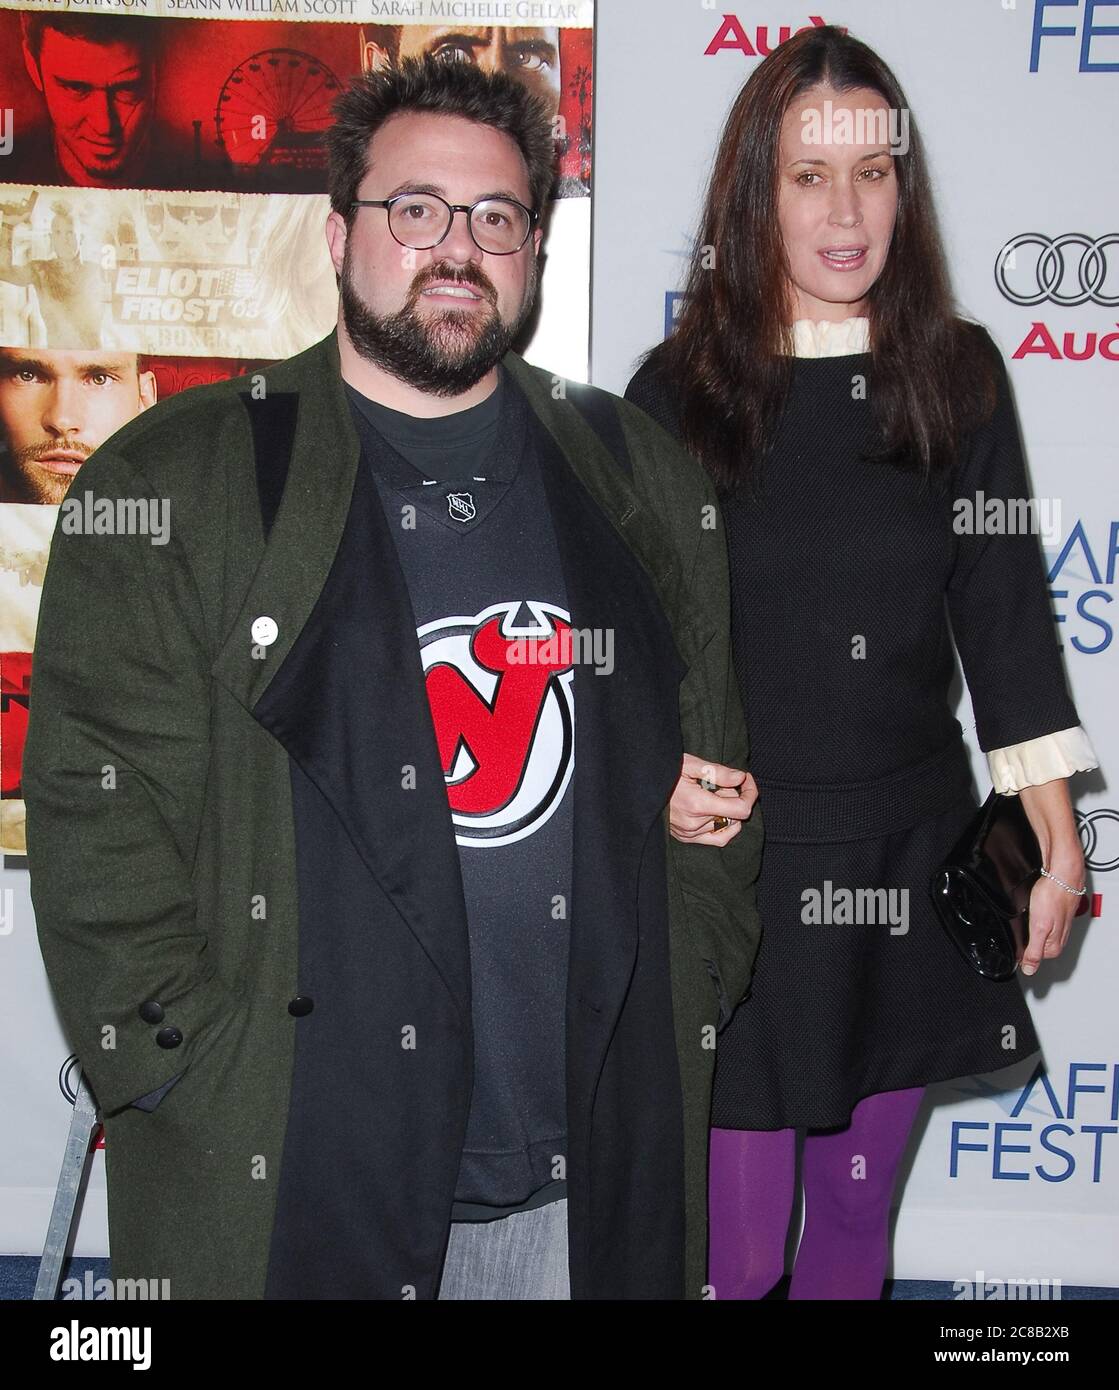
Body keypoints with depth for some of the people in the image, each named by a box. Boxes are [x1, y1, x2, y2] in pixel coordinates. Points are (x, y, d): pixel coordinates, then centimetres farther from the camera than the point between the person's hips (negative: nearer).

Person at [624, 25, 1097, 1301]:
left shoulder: (957, 374, 1)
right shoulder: (679, 389, -4)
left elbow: (1002, 605, 3)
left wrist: (1057, 839, 2)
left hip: (912, 851, 2)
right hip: (740, 851, -2)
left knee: (860, 1198, 18)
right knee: (738, 1235, 5)